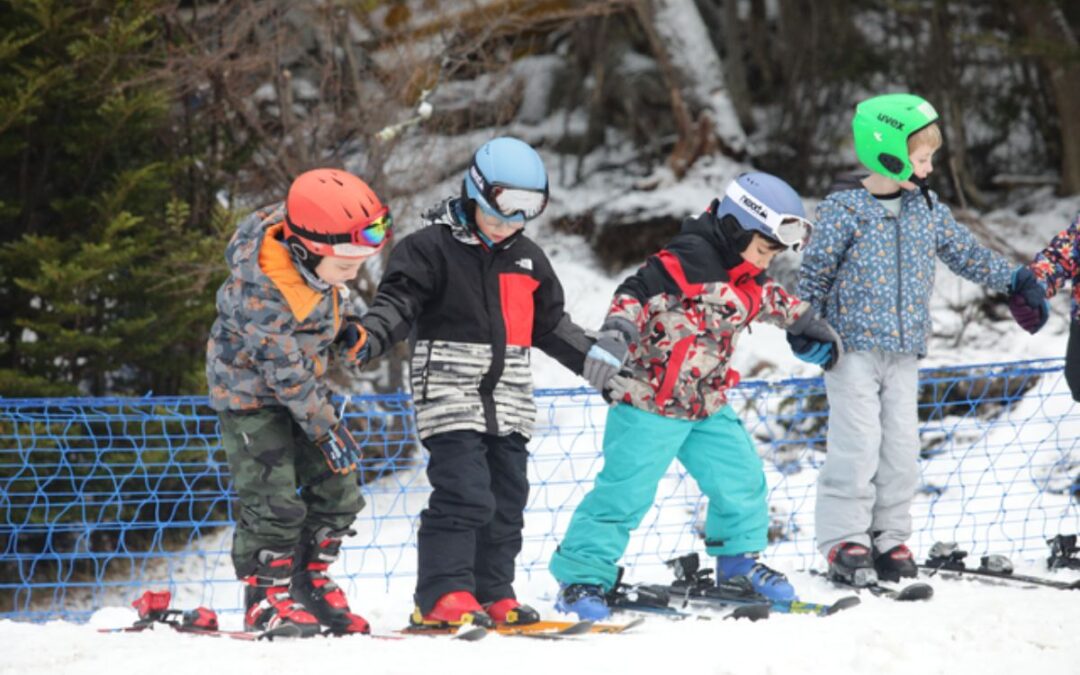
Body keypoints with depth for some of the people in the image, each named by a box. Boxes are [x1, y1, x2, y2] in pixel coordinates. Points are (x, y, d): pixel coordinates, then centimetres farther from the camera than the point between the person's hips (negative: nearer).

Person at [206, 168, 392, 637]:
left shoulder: (316, 254, -14)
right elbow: (286, 371, -27)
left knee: (338, 490, 6)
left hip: (302, 384, 8)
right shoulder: (262, 294, -35)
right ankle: (266, 597, 0)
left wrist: (347, 336, -7)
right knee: (273, 497, -13)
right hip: (251, 391, -8)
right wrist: (325, 428, -20)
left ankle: (310, 580, 20)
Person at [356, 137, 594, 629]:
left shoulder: (527, 258, 16)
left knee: (506, 500, 7)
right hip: (450, 397, -7)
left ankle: (492, 594, 14)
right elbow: (398, 300, -14)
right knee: (464, 493, -17)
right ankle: (443, 596, -15)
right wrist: (370, 337, -32)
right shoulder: (432, 247, -5)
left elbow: (551, 325, 25)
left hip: (508, 401, 7)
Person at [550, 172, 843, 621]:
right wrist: (617, 333, -41)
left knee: (742, 479, 7)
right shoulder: (688, 260, -17)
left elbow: (770, 299, 34)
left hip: (708, 406, 8)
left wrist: (805, 324, 44)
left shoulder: (745, 280, 12)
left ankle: (740, 559, 28)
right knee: (626, 491, -9)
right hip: (650, 402, -8)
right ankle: (580, 578, -2)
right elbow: (636, 293, -26)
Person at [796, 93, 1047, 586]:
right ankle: (845, 541, -6)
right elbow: (815, 272, -2)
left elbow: (964, 253, 18)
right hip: (852, 343, -5)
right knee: (857, 444, -11)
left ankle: (889, 538, 12)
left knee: (901, 447, 3)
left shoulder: (928, 209, 8)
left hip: (905, 349, 5)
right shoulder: (845, 210, -8)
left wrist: (1015, 281, 11)